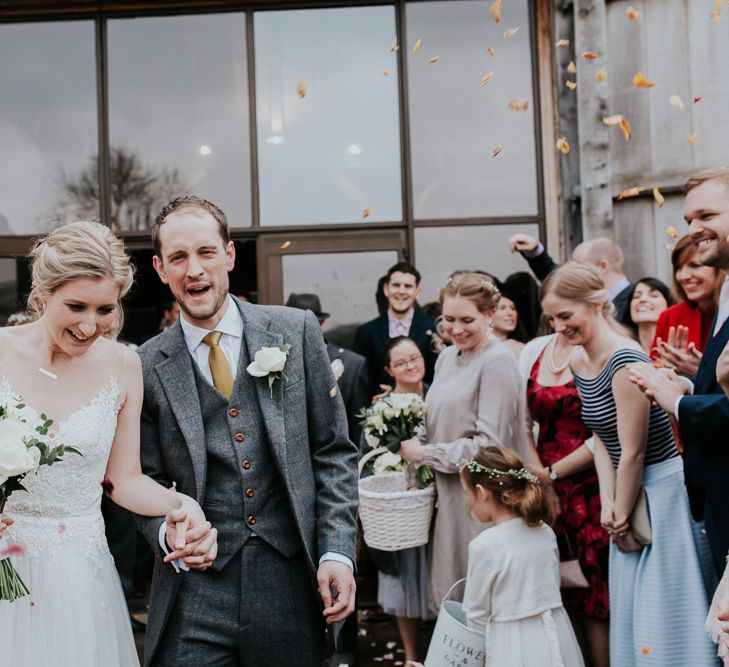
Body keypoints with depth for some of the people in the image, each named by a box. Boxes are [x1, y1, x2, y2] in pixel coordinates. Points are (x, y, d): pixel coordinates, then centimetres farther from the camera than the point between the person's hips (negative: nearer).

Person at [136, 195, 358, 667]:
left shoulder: (296, 331, 1)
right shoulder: (147, 367, 0)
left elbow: (334, 450, 2)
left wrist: (337, 551, -6)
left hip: (292, 584, 1)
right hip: (196, 596, 0)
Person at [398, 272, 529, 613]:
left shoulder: (498, 362, -14)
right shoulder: (447, 356, 12)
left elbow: (491, 443, -18)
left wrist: (425, 453, -12)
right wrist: (412, 443, 1)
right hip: (446, 494, 8)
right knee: (449, 596, 14)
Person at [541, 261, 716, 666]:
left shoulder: (624, 360, -22)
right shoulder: (577, 361, 4)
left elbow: (633, 451, -19)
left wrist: (622, 515, -8)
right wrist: (608, 503, -4)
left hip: (662, 492, -8)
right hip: (629, 494, 9)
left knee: (664, 611, -1)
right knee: (629, 610, 15)